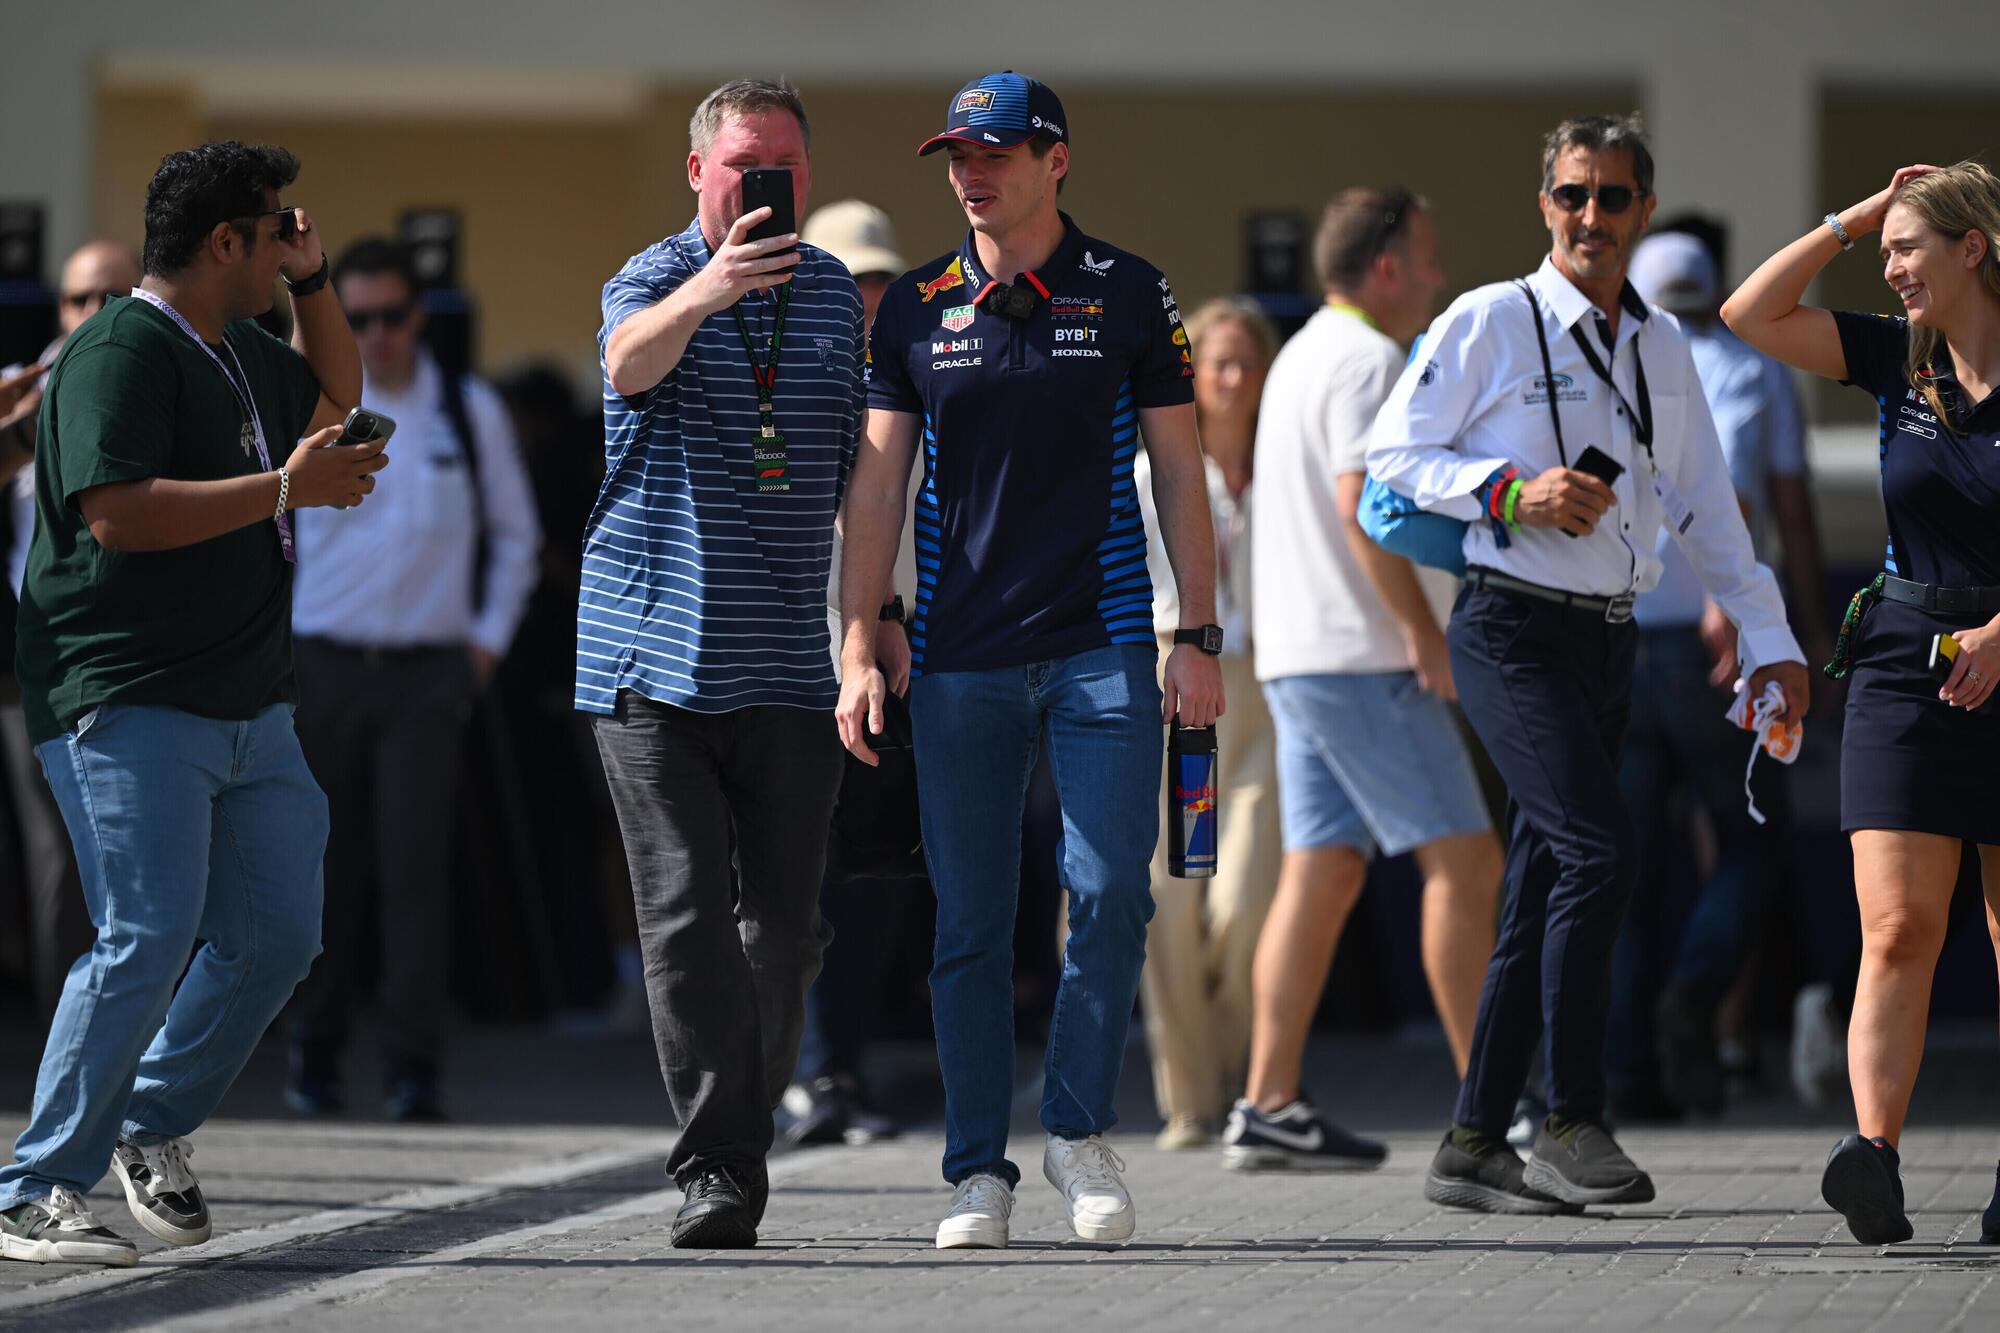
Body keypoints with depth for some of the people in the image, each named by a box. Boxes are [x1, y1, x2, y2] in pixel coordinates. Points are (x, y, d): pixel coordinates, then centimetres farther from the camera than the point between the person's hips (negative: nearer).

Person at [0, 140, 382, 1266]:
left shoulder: (237, 352, 18)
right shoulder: (121, 351, -12)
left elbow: (335, 394, 38)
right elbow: (115, 510, -25)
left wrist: (314, 280, 21)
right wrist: (287, 487, -21)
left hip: (249, 705, 10)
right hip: (130, 702, -10)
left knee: (278, 937, 7)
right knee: (151, 938, -16)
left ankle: (154, 1126, 25)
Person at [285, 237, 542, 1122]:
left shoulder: (470, 412, 6)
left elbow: (514, 534, 17)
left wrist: (489, 637, 9)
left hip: (427, 674, 0)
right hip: (321, 669, 0)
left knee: (416, 867, -9)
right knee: (326, 868, 2)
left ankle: (413, 1069, -9)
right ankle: (315, 1056, 14)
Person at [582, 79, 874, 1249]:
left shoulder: (832, 293, 12)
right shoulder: (655, 281, -4)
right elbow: (632, 361, -29)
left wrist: (881, 606, 15)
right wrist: (706, 292, -49)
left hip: (788, 660, 4)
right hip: (656, 654, -4)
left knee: (785, 919, 3)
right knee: (688, 915, -8)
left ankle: (743, 1125, 20)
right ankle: (721, 1168, -9)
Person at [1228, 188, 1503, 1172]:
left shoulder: (1306, 355, 21)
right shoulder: (1367, 361, -12)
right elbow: (1362, 502, -22)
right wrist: (1426, 632, -19)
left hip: (1301, 655, 10)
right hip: (1363, 658, -10)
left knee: (1322, 871, 7)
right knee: (1464, 860, -7)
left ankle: (1269, 1106, 3)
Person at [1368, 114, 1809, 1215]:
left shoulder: (1662, 348, 15)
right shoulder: (1489, 323, -3)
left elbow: (1705, 504, 21)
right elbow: (1390, 452, -2)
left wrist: (1767, 641, 17)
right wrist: (1513, 494, -15)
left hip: (1607, 638, 6)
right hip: (1511, 632, -6)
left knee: (1541, 898, 6)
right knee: (1597, 849, -21)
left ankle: (1471, 1146, 12)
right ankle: (1571, 1124, -16)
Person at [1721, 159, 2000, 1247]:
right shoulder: (1898, 360, 8)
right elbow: (1752, 315, 6)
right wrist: (1852, 219, 4)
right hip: (1903, 667, 3)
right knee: (1898, 928, -11)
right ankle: (1874, 1156, -23)